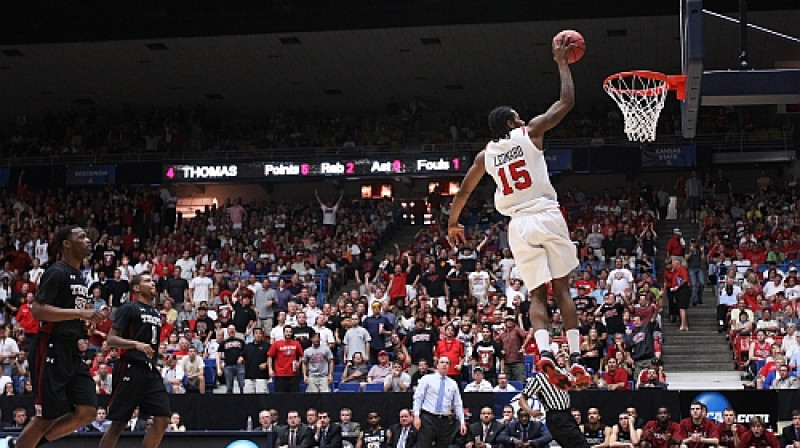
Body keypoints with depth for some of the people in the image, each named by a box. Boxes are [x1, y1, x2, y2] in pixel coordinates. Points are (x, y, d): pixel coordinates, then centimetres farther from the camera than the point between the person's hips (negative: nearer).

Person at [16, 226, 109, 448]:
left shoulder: (80, 277, 18)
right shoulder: (57, 273, -11)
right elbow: (38, 310, -21)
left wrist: (92, 316, 10)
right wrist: (80, 313, -24)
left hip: (71, 352, 9)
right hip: (51, 350, -9)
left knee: (87, 412, 1)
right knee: (47, 417, -5)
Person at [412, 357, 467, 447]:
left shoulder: (453, 384, 13)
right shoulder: (427, 379, 4)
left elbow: (458, 405, 12)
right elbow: (418, 398, 0)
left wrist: (462, 422, 3)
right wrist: (416, 416, -10)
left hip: (445, 421, 4)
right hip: (428, 419, -3)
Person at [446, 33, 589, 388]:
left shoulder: (485, 155, 13)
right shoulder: (531, 132, 2)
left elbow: (464, 191, 19)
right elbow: (567, 102, 5)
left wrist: (453, 223, 34)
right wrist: (561, 61, 14)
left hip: (519, 225, 2)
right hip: (547, 217, -2)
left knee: (537, 294, 5)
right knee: (562, 289, 6)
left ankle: (544, 350, -18)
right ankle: (576, 356, 0)